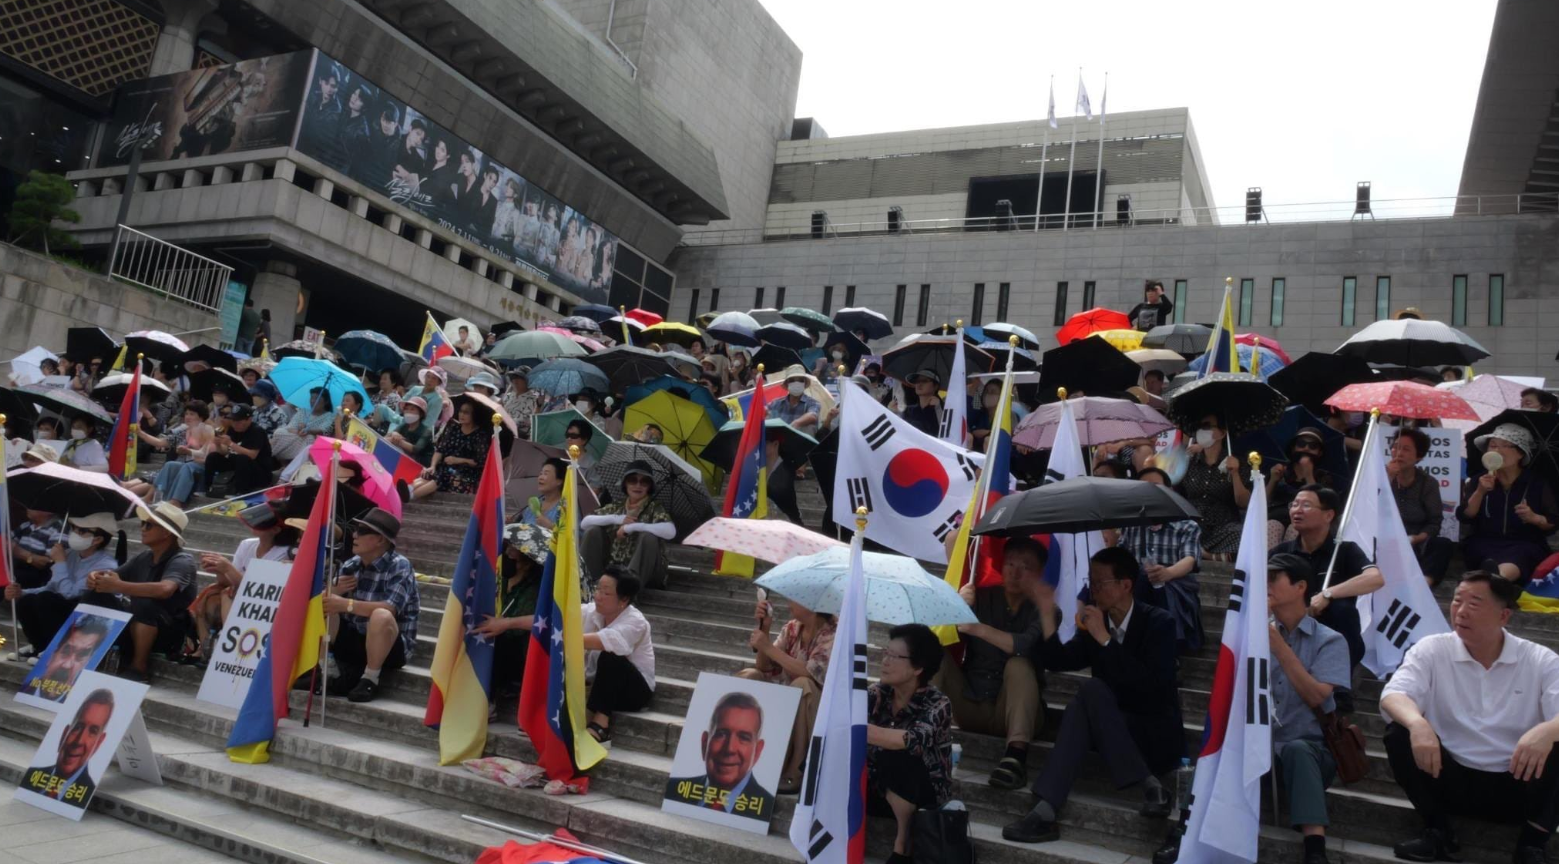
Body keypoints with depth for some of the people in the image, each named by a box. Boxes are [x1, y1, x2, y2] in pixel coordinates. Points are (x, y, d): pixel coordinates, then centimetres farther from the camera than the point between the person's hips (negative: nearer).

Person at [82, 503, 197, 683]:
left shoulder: (182, 560, -17)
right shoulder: (144, 557, 6)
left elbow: (164, 589, -36)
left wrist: (119, 586, -36)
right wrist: (95, 576, -16)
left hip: (170, 633, -7)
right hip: (137, 628, 7)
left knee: (144, 602, -34)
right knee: (97, 596, -1)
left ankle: (139, 667, -19)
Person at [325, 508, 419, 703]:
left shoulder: (399, 566, -16)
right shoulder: (350, 565, 1)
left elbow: (390, 608, -30)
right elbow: (329, 601, 7)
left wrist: (347, 605, -36)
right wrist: (336, 591, -15)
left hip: (392, 647, -6)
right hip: (354, 640, 6)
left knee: (381, 616, -36)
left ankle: (370, 680, -14)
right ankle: (349, 673, -1)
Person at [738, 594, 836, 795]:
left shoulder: (834, 635, -16)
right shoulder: (792, 628, 3)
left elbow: (811, 673, -30)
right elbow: (766, 668, 1)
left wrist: (769, 647, -28)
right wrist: (764, 628, -12)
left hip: (820, 709, -6)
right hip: (788, 704, 6)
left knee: (802, 684, -36)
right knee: (749, 676, -12)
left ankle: (794, 770, -28)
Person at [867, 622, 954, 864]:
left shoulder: (937, 705, -19)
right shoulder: (877, 693, -5)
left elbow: (915, 740, -38)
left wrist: (860, 730, -48)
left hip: (924, 793, -3)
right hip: (881, 788, 4)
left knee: (895, 757, -32)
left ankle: (903, 842, -14)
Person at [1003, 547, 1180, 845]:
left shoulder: (1157, 622, -9)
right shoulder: (1095, 623, 5)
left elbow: (1151, 684, -23)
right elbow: (1057, 662, 0)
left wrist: (1105, 639, -25)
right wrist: (1048, 615, -12)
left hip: (1157, 736, -5)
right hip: (1116, 733, 5)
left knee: (1092, 689, -27)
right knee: (1080, 707, -27)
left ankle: (1149, 784, -25)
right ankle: (1046, 811, -37)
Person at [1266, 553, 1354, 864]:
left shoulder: (1329, 640, 2)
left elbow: (1315, 696, -13)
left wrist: (1278, 644, -14)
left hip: (1310, 748, -3)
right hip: (1262, 745, 3)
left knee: (1296, 750, -39)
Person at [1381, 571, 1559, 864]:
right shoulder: (1431, 650, -2)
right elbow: (1393, 695, -17)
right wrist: (1417, 723, -41)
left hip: (1517, 786, 0)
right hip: (1452, 780, 1)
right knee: (1400, 735, -24)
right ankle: (1439, 831, -7)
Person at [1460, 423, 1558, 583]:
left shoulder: (1537, 483, 11)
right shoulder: (1478, 481, 12)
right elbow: (1464, 517, 0)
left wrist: (1534, 518, -12)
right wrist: (1480, 492, -14)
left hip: (1524, 544, -1)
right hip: (1484, 542, 1)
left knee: (1517, 559, -40)